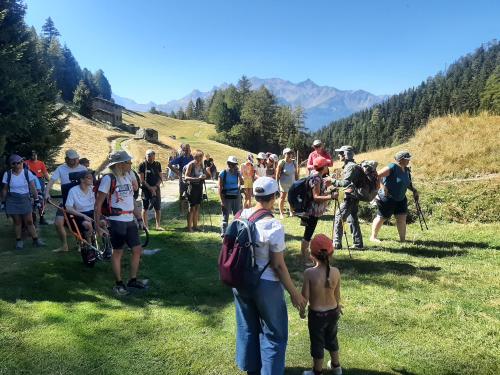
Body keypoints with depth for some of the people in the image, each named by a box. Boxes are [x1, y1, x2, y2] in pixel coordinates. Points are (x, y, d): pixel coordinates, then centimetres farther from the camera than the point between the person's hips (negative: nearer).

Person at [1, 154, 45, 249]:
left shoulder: (27, 173, -4)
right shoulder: (7, 174, -4)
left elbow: (32, 188, -1)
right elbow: (5, 189, 4)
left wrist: (37, 200, -2)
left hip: (25, 200, 0)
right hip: (12, 201, 0)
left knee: (29, 221, 3)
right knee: (17, 222, 7)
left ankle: (36, 240, 10)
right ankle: (19, 241, 18)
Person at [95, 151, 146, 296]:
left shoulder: (128, 176, 9)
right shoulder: (108, 178, -13)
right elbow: (98, 204, -12)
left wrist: (139, 218, 17)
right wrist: (98, 226, -15)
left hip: (130, 220, 7)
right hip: (117, 221, -7)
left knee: (137, 249, 10)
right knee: (118, 252, 5)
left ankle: (133, 280, 26)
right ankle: (118, 284, 20)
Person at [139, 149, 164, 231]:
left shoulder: (157, 164, 9)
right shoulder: (142, 165, -3)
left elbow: (160, 178, 8)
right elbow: (142, 180, -6)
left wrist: (155, 187, -8)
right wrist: (150, 188, -14)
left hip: (156, 189, 3)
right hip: (146, 189, -3)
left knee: (158, 208, 4)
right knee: (145, 208, 1)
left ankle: (158, 226, 13)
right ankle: (145, 226, 10)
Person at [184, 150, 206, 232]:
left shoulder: (201, 164, 10)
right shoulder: (191, 165, -10)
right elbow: (186, 177, -18)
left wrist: (204, 176, 5)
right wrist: (197, 178, -26)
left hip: (199, 187, 7)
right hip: (192, 187, -7)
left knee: (197, 207, 11)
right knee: (192, 208, -3)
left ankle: (195, 226, 20)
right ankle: (189, 227, 4)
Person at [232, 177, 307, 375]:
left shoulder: (241, 215, -7)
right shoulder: (274, 226, -25)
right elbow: (278, 265, -20)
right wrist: (294, 293, -9)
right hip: (265, 285, -6)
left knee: (247, 327, 26)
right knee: (274, 333, 16)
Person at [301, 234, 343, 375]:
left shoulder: (309, 273, -24)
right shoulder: (335, 271, -13)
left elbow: (305, 296, -17)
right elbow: (337, 294, 0)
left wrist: (302, 310, 2)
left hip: (316, 314, -4)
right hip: (333, 312, 4)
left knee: (317, 343, 16)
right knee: (332, 339, 27)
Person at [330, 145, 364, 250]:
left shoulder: (351, 166, -15)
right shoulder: (349, 165, 14)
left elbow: (346, 182, -23)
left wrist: (333, 181, -15)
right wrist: (334, 183, 14)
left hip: (350, 197, -10)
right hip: (353, 197, 10)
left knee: (339, 217, -7)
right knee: (353, 219, 14)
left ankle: (337, 243, -5)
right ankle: (358, 243, 19)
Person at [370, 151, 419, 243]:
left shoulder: (406, 170, 6)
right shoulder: (392, 167, -19)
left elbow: (407, 183, 22)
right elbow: (377, 176, -24)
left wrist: (414, 190, 9)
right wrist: (383, 186, -29)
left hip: (401, 199, 7)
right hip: (387, 198, -7)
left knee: (402, 218, 1)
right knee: (381, 218, 5)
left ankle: (403, 239, 11)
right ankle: (373, 237, 21)